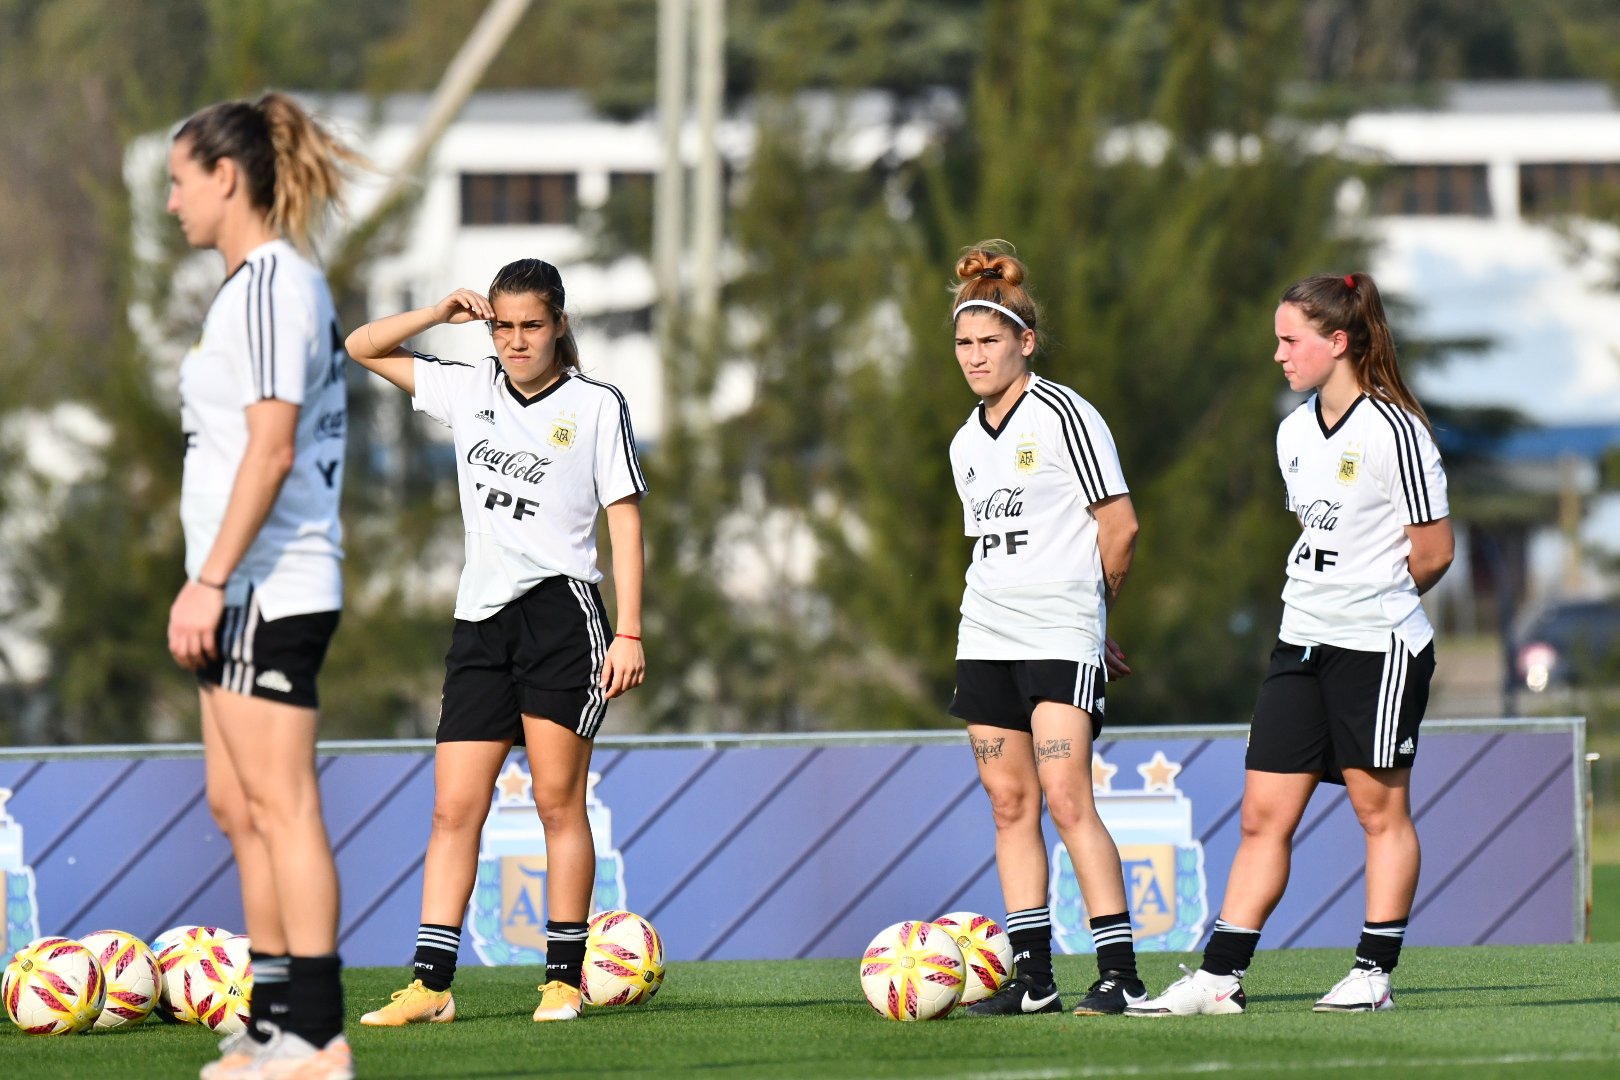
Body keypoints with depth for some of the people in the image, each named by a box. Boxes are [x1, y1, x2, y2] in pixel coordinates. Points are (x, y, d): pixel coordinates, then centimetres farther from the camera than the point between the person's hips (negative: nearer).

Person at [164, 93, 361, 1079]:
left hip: (266, 587, -10)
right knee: (238, 806, 13)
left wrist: (209, 581, -21)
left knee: (281, 806, -9)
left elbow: (270, 449, -21)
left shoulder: (269, 285, -14)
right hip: (253, 592, 10)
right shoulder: (280, 282, 17)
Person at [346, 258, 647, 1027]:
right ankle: (431, 984, -3)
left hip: (560, 612, -4)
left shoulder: (596, 407, 1)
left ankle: (565, 979, 2)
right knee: (453, 810, -1)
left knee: (558, 802, -3)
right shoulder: (469, 391, 12)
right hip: (481, 618, 4)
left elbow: (624, 520, -1)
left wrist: (630, 632, -7)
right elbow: (362, 347, 18)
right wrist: (443, 313, 4)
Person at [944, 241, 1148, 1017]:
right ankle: (1033, 977, 7)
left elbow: (1119, 525, -7)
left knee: (1066, 800, -14)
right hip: (985, 636, 7)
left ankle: (1119, 974, -12)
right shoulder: (967, 443, 14)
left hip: (1060, 640, -7)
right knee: (1010, 803, 5)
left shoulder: (1063, 416, -8)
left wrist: (1085, 606, 7)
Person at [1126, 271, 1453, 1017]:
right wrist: (1320, 601, 10)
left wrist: (1375, 602, 5)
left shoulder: (1394, 431, -13)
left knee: (1380, 809, 2)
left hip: (1379, 646, -8)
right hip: (1301, 646, 8)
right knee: (1263, 814, 3)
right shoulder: (1294, 434, 11)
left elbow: (1432, 551, -8)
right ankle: (1220, 977, 2)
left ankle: (1375, 974, 9)